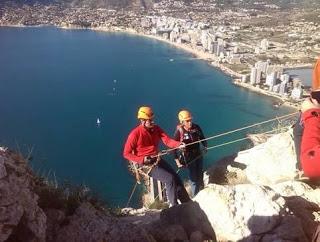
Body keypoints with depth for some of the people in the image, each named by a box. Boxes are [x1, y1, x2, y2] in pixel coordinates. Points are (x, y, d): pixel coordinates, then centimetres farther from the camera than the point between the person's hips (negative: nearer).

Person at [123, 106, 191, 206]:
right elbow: (126, 153, -11)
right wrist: (142, 160, -24)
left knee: (177, 178, 1)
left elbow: (167, 140, -10)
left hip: (158, 160, 6)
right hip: (146, 164, -6)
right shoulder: (135, 133, -15)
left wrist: (178, 144, -31)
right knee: (170, 179, -17)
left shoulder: (156, 129, 1)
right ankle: (174, 206, 0)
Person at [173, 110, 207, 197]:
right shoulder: (179, 131, -18)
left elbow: (202, 138, 10)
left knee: (200, 176, 15)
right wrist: (177, 160, -19)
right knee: (194, 179, -1)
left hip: (198, 154, 4)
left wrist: (205, 146, -2)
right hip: (189, 157, -4)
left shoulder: (196, 127, -7)